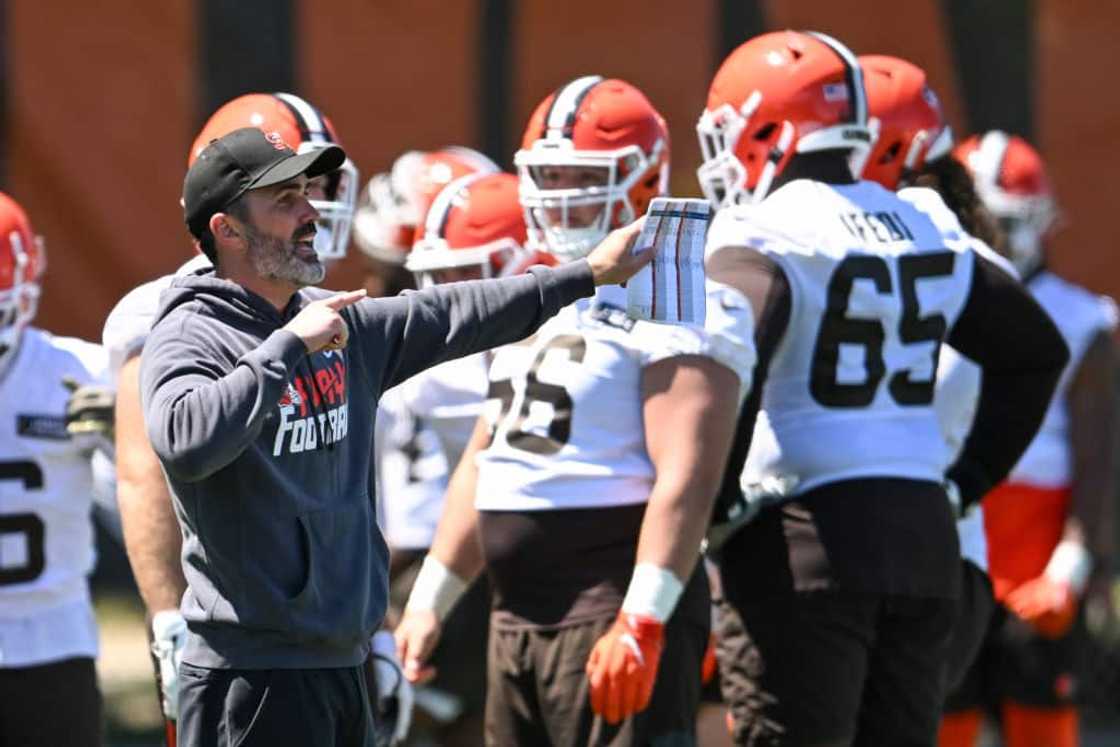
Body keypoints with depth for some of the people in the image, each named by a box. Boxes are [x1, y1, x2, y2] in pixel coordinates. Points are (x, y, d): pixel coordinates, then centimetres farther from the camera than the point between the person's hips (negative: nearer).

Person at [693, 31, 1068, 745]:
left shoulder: (763, 236, -9)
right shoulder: (926, 230, 13)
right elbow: (1037, 350, 23)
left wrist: (717, 510, -13)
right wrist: (967, 480, 23)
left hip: (802, 537, -6)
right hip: (924, 535, 6)